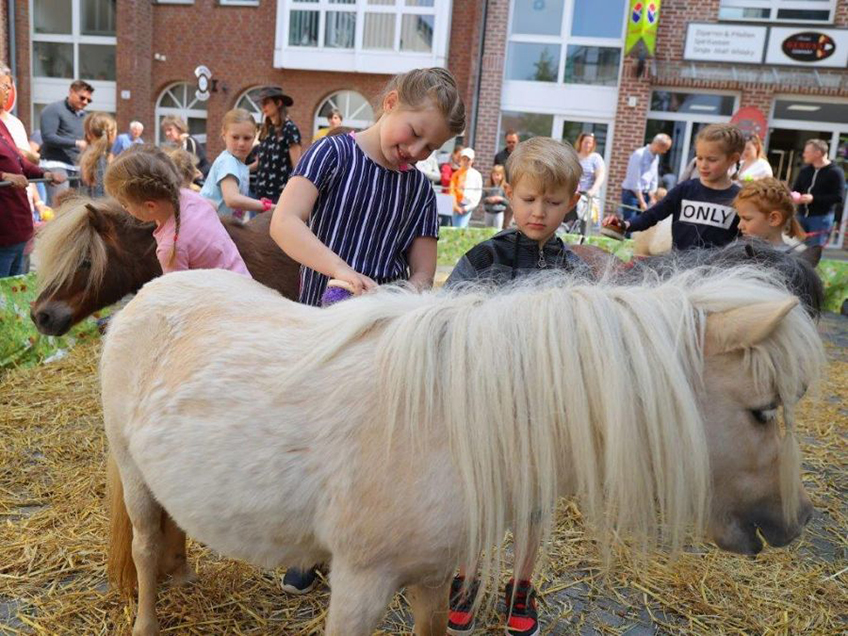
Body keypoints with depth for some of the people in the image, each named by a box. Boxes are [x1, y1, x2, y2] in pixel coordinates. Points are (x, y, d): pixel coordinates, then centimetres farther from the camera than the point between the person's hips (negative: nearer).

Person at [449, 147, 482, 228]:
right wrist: (455, 205, -9)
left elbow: (478, 194, 1)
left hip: (467, 207, -2)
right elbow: (452, 190, 2)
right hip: (456, 206, 2)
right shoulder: (456, 174, 7)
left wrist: (468, 207, -7)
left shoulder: (476, 175, 3)